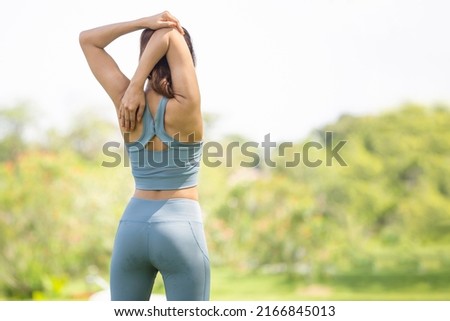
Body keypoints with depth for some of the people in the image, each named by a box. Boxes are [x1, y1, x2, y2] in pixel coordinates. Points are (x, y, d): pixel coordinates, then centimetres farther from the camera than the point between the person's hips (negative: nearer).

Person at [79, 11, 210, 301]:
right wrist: (136, 88, -11)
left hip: (132, 227, 4)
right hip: (182, 228, -4)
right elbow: (170, 36, -13)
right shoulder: (186, 106, -13)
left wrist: (144, 23, -4)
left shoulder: (127, 102, -3)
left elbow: (87, 40, 6)